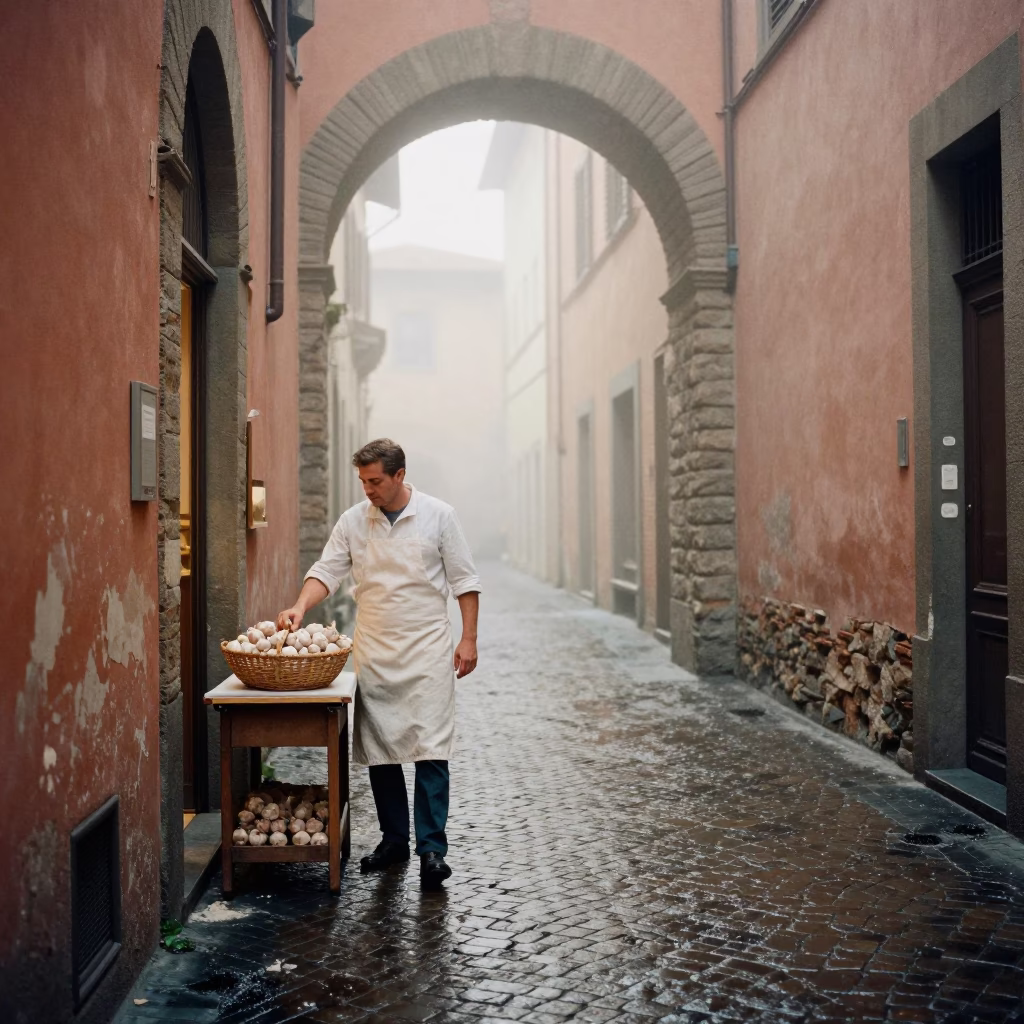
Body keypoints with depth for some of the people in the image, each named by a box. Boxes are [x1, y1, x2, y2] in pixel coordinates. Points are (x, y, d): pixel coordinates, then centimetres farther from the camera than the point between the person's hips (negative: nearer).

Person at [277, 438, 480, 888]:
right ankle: (393, 839, 21)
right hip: (373, 650, 4)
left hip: (426, 648, -3)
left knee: (430, 749, -8)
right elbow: (327, 570, 3)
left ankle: (432, 848, -3)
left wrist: (468, 639, -5)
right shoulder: (354, 521, 4)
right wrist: (300, 607, -16)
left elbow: (463, 580, -1)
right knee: (378, 749, 8)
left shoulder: (438, 515, -3)